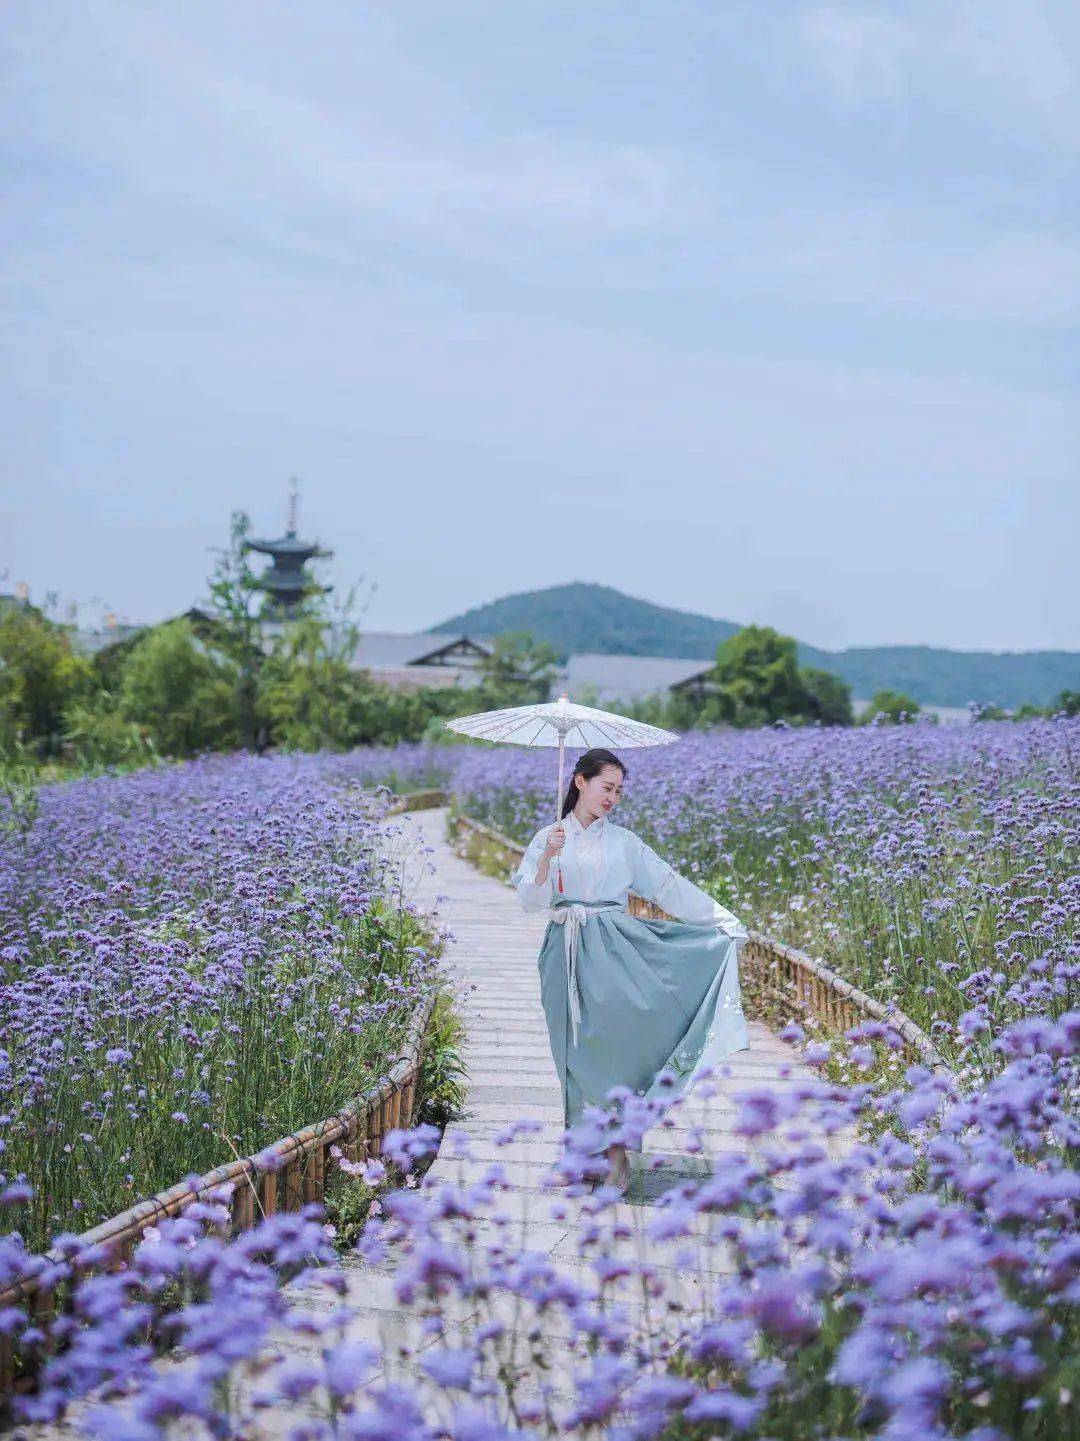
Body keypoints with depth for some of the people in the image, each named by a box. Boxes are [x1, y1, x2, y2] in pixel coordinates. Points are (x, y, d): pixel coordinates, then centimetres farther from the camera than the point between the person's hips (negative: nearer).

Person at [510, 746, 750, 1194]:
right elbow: (529, 900, 0)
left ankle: (615, 1145, -9)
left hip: (613, 950, 0)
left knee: (616, 1038, -15)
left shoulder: (623, 842, 9)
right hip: (566, 953, 0)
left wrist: (723, 920, 5)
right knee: (578, 1051, -1)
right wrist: (548, 858, -16)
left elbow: (669, 885, 8)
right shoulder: (547, 839, 8)